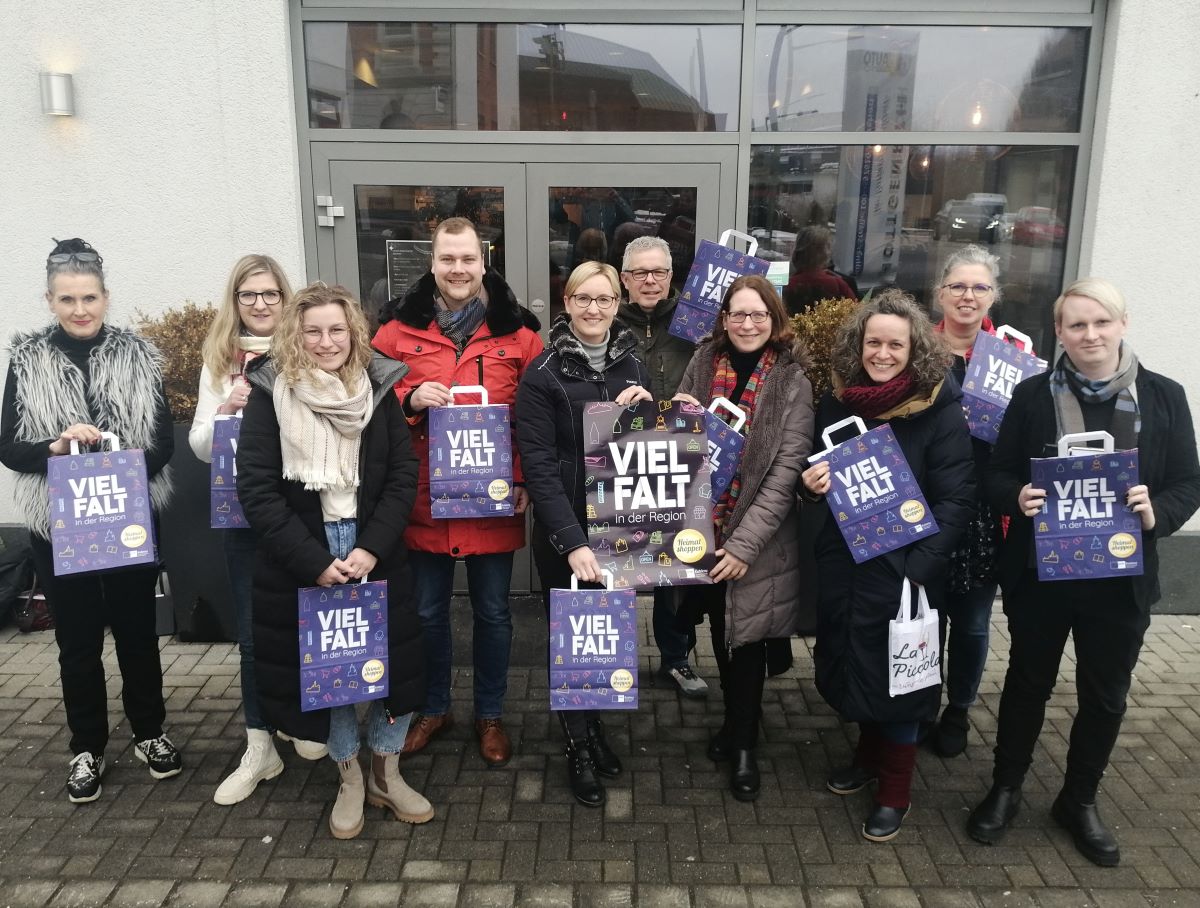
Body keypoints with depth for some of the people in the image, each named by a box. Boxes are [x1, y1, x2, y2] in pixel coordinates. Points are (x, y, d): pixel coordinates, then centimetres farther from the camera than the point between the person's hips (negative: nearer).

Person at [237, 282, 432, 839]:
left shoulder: (378, 389, 2)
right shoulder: (270, 395, -4)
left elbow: (403, 476, 0)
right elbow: (256, 489, -9)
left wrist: (372, 548, -13)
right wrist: (314, 562, -15)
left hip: (375, 557, 2)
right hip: (301, 565, -1)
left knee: (394, 663, 4)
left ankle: (386, 773, 27)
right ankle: (349, 779, 29)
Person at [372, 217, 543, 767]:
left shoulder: (517, 332, -1)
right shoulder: (399, 331, 1)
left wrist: (526, 480, -6)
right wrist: (410, 399, -15)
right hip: (424, 500, 1)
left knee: (493, 612, 12)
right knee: (427, 610, 14)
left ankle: (490, 715, 32)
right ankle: (433, 708, 36)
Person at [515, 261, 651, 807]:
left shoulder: (633, 364, 6)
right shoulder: (543, 375, -9)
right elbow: (538, 465, -16)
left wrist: (646, 407, -9)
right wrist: (573, 541, -24)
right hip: (564, 533, -4)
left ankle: (593, 725, 37)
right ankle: (578, 748, 26)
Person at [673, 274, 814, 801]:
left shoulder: (791, 381, -11)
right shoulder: (703, 364, 0)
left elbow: (786, 470, -15)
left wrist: (744, 543, -19)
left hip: (759, 539, -3)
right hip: (706, 527, 4)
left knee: (748, 636, 6)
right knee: (721, 630, 17)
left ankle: (744, 744, 25)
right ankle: (735, 718, 39)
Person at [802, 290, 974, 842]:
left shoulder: (940, 408, -12)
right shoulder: (837, 401, 3)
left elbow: (956, 498, -13)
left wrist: (918, 569, -20)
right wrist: (813, 482, -9)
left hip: (903, 568, -5)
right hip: (842, 562, 5)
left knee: (895, 672, 6)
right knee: (850, 662, 15)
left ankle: (895, 792, 25)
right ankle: (869, 756, 40)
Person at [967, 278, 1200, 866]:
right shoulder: (1033, 395, -3)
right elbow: (998, 473, 1)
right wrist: (1018, 498, -21)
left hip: (1121, 578, 1)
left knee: (1105, 695, 15)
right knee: (1028, 684, 15)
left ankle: (1080, 800, 37)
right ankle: (1005, 789, 34)